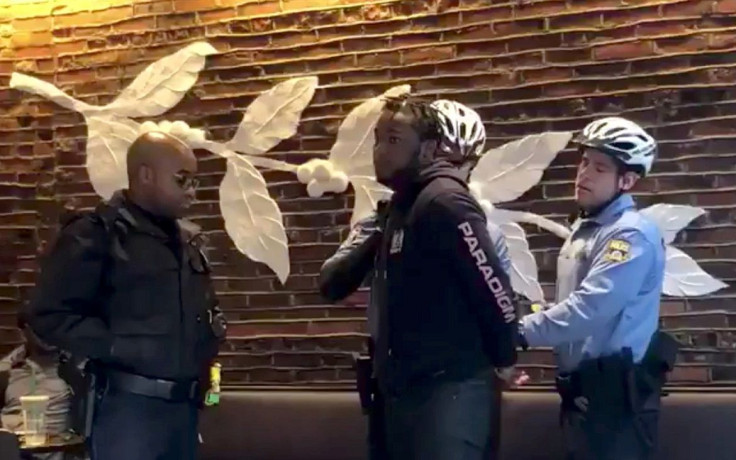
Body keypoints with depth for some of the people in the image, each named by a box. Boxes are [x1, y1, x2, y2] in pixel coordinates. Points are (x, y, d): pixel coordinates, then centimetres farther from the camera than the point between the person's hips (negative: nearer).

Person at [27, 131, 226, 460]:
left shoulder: (188, 239, 15)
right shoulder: (96, 234, -7)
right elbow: (49, 314, -14)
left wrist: (213, 326, 8)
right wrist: (121, 348, -18)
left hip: (185, 404, 7)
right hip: (130, 407, -7)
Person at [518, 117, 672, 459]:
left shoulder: (632, 234, -16)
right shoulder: (584, 228, 13)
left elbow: (589, 307, -25)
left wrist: (521, 332, -21)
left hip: (615, 390, -9)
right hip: (582, 386, 9)